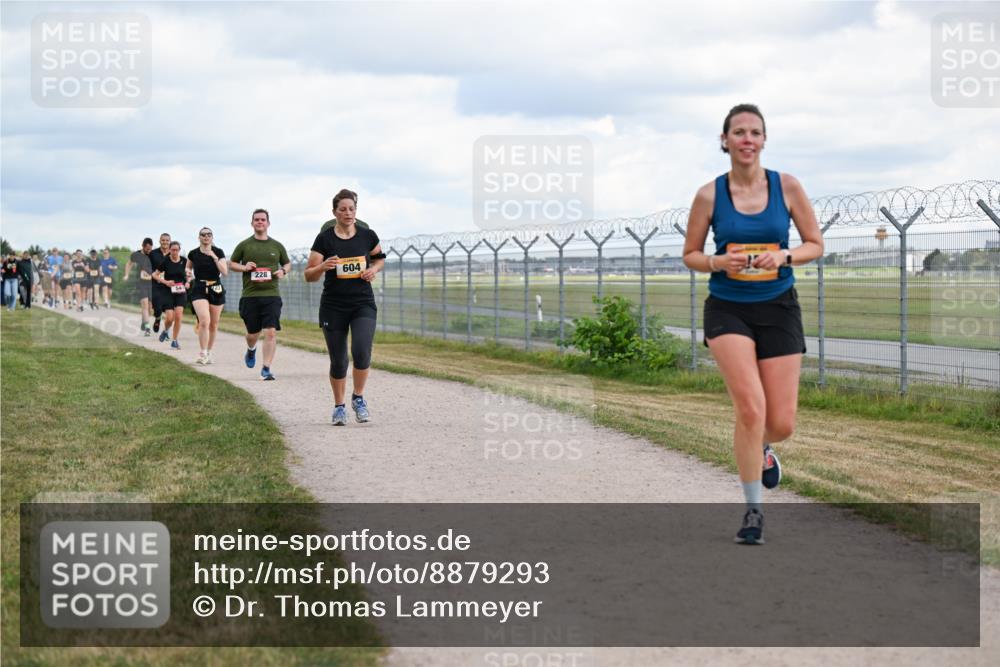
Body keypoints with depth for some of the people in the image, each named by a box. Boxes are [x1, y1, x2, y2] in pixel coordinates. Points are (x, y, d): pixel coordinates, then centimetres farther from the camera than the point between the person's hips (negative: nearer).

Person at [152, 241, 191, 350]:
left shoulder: (184, 261, 0)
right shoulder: (165, 261, -6)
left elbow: (188, 275, 16)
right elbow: (155, 275, 1)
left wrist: (188, 282, -5)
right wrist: (165, 282, -13)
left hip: (180, 292, 2)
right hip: (168, 292, -2)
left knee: (178, 316, -10)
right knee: (170, 317, -9)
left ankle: (175, 341, 2)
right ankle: (165, 331, 26)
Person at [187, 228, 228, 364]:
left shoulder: (218, 252, -1)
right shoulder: (193, 254, 2)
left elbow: (225, 272, -11)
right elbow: (188, 268, 21)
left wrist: (214, 257, -18)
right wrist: (188, 272, -2)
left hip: (216, 290, 1)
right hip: (199, 290, -1)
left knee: (213, 324, 9)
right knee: (204, 321, -20)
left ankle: (209, 353, 25)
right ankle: (203, 354, -13)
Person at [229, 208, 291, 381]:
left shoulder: (277, 246, 9)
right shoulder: (244, 245, 6)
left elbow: (288, 263, 22)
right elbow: (232, 263, 13)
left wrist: (283, 271, -1)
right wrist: (244, 267, -7)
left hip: (272, 295, 0)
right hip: (250, 295, 0)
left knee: (271, 332, -13)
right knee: (253, 333, 9)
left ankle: (266, 368, -9)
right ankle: (251, 350, 45)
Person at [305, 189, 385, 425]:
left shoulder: (367, 236, 2)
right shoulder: (324, 239, -3)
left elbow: (380, 258, 21)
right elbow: (309, 275, -2)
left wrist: (373, 269, -1)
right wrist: (323, 267, -23)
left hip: (363, 305, 0)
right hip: (333, 306, 0)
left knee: (361, 351, -20)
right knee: (338, 360, 3)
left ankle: (358, 398, 3)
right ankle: (339, 407, 23)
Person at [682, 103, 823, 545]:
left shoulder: (787, 187, -2)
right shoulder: (709, 195, -4)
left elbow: (815, 244, 5)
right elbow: (690, 255, 6)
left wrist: (784, 256, -15)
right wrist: (719, 262, -15)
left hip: (778, 309, 2)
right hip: (727, 309, -1)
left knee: (781, 424, -1)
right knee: (750, 406, -20)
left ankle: (761, 449, 39)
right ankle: (753, 511, -4)